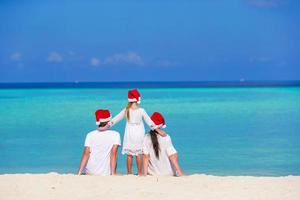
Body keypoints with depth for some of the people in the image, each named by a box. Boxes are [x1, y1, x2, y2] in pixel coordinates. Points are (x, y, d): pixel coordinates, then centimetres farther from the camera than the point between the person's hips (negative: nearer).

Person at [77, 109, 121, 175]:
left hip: (90, 172, 2)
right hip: (106, 174, -2)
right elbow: (113, 153, -11)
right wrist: (113, 173, -13)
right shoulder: (115, 135, -4)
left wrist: (79, 173, -7)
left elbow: (86, 154, -6)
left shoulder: (90, 135, 1)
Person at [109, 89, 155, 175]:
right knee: (139, 154, 4)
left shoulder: (126, 110, -6)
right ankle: (139, 173, 7)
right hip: (139, 134, -1)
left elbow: (116, 118, 0)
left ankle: (129, 173, 9)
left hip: (129, 134, 1)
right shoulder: (141, 111, -10)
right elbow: (148, 121, -4)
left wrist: (109, 124, 9)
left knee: (129, 155, 6)